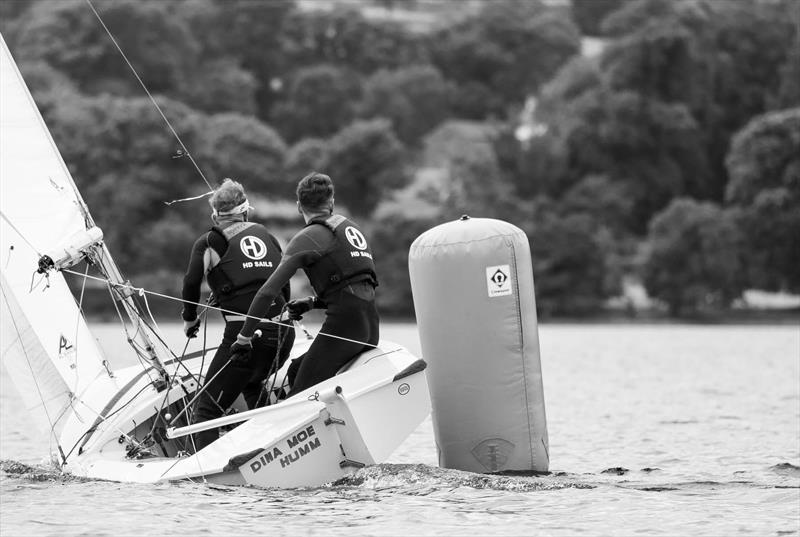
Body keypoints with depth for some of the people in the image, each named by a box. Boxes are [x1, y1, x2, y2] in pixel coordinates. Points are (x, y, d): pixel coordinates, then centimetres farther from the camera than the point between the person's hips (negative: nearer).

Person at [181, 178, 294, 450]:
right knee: (252, 384, 35)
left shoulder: (210, 242, 6)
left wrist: (190, 320, 11)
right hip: (283, 334, 6)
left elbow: (192, 282, -5)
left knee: (207, 409, -4)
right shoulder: (264, 234, 20)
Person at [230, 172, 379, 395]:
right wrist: (313, 302, 20)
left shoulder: (308, 238, 0)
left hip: (345, 321, -8)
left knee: (303, 392, -11)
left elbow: (268, 291, -6)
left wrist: (244, 337, -1)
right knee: (296, 370, 18)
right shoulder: (350, 226, 23)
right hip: (371, 326, 8)